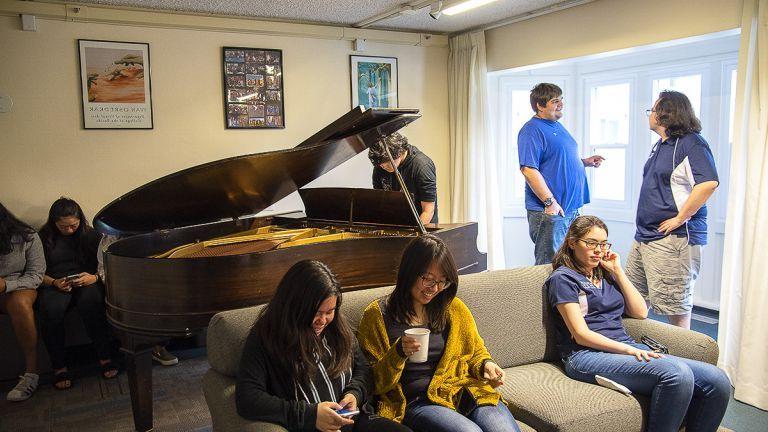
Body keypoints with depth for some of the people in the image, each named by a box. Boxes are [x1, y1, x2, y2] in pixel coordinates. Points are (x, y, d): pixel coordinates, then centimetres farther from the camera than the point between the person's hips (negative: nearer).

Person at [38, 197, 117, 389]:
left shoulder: (91, 235, 8)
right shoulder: (44, 238, 8)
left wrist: (94, 277, -15)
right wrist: (54, 283, -14)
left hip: (87, 282, 0)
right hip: (55, 284, 1)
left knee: (90, 302, -37)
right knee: (51, 310, -35)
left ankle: (105, 357, -27)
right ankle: (59, 366, -20)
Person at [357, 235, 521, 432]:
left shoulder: (454, 308, 13)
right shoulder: (378, 314, 2)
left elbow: (476, 353, 23)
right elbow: (376, 383, 3)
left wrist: (486, 365, 0)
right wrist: (399, 353, -15)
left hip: (466, 391, 4)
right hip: (418, 402, -3)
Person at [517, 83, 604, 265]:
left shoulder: (557, 126, 17)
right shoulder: (531, 130, -13)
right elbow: (528, 169, -23)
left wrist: (585, 162, 11)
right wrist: (550, 202, -24)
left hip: (571, 208, 10)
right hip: (549, 211, -10)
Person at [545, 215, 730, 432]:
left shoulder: (605, 275, 24)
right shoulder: (563, 278, 2)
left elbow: (640, 312, 15)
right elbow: (581, 335, -7)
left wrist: (618, 271, 13)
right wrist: (629, 350, -17)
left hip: (627, 347, 7)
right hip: (588, 355, -7)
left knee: (718, 381, -12)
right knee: (677, 374, -32)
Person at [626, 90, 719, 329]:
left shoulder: (691, 143, -12)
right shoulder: (661, 145, 18)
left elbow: (708, 183, -24)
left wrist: (679, 219, -20)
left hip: (673, 238, -10)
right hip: (644, 235, 10)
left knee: (675, 304, -5)